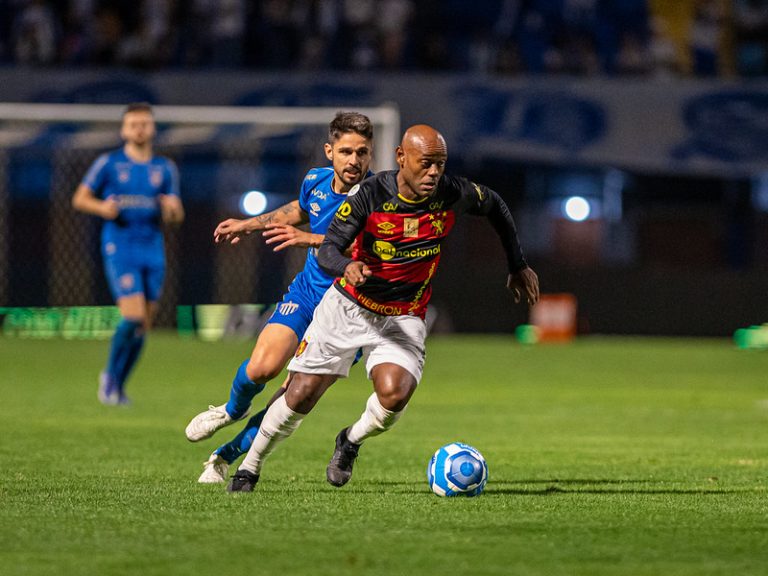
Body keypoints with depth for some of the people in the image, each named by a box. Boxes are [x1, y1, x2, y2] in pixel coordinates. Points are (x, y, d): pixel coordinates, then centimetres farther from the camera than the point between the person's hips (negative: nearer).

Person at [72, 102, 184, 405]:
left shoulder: (165, 168, 11)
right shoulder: (109, 163, 1)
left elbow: (177, 215, 13)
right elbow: (79, 199, 4)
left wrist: (172, 209, -11)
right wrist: (102, 207, -16)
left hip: (153, 250, 4)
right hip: (120, 248, -4)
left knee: (144, 325, 4)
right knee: (133, 317, -18)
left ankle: (117, 385, 19)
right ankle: (110, 375, 4)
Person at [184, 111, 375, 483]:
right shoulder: (316, 181, -1)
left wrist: (310, 239, -49)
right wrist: (248, 225, 29)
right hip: (306, 292, 4)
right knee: (262, 367, -18)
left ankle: (227, 456, 11)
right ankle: (232, 410, 18)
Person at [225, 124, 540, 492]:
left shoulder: (453, 194, -12)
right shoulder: (368, 195, -19)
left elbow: (495, 206, 10)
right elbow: (327, 251, -24)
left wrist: (518, 266, 15)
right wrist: (347, 267, -47)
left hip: (403, 320, 1)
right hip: (347, 307, -1)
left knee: (395, 395, -26)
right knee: (301, 395, -2)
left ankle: (351, 441, 8)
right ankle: (250, 468, 22)